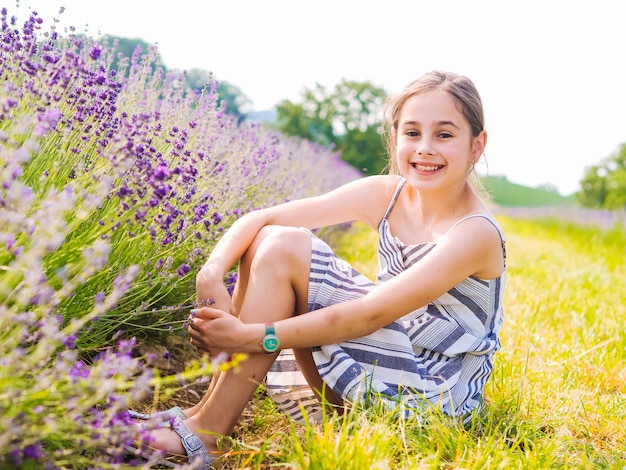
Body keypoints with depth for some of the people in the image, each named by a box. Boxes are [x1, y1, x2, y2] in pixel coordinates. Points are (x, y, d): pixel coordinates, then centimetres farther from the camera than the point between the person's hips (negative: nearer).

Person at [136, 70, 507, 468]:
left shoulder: (476, 233, -19)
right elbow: (260, 219, -6)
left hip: (434, 396, -7)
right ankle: (212, 409, -7)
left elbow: (370, 314, -28)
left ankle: (206, 432, -15)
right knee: (270, 239, -7)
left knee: (284, 248, -18)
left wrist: (254, 337, -30)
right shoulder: (386, 195, -1)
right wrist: (212, 274, -25)